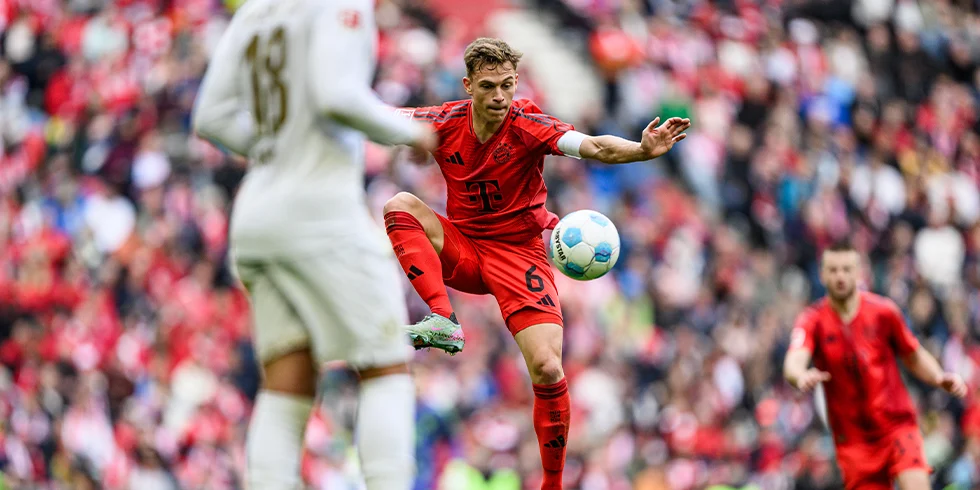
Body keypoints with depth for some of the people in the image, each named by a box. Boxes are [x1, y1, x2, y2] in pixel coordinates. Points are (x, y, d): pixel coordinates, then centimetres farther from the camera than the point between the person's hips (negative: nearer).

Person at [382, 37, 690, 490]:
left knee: (547, 370, -17)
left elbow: (593, 146, -31)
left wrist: (642, 150, -50)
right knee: (400, 205, -25)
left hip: (519, 253, -3)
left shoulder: (529, 126, -18)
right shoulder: (446, 123, -8)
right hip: (461, 249, 3)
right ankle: (444, 321, -33)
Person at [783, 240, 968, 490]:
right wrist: (801, 377, -49)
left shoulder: (883, 312, 0)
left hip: (897, 423, 0)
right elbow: (793, 364, -25)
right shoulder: (813, 321, -6)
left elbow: (914, 357, 13)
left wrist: (940, 378, -7)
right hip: (853, 438, 0)